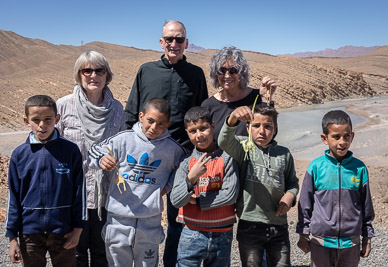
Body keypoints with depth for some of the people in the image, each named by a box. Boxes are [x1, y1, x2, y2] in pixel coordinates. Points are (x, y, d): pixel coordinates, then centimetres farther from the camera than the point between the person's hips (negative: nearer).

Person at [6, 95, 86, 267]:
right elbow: (14, 197, 2)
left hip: (63, 230, -1)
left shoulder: (71, 150, -7)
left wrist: (78, 228, -2)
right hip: (30, 231, 1)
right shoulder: (19, 154, -3)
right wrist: (12, 237, 1)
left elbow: (79, 192, -2)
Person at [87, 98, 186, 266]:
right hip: (119, 219, 0)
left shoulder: (172, 148, -1)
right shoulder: (124, 139, -5)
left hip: (150, 222, 1)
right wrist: (101, 160, -21)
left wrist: (169, 185, 2)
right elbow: (95, 151, 1)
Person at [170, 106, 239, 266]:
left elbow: (230, 195, -14)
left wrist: (197, 200, -10)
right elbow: (175, 200, -10)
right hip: (192, 234, 0)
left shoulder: (227, 159, -6)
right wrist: (191, 178, -25)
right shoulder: (187, 163, -2)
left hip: (222, 235, 0)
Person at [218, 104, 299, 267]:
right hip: (249, 227, -2)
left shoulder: (284, 154, 6)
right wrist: (232, 119, -45)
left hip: (279, 226, 3)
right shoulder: (243, 148, -3)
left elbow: (292, 182, 18)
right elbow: (224, 142, -26)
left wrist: (290, 195, -5)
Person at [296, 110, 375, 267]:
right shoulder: (316, 167, -8)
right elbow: (305, 204, 1)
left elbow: (366, 206, 7)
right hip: (320, 241, -1)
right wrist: (303, 234, 3)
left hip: (351, 242, 1)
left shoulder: (359, 168, -3)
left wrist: (367, 237, 10)